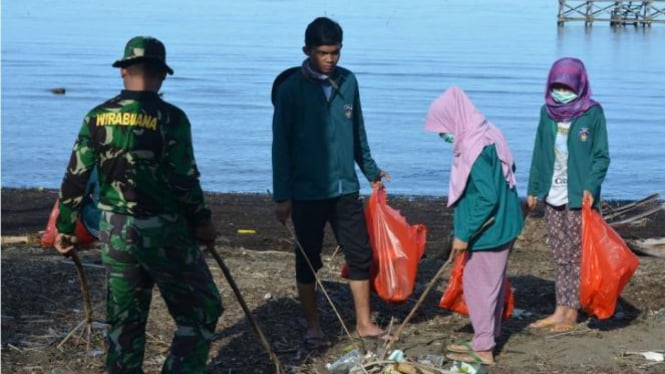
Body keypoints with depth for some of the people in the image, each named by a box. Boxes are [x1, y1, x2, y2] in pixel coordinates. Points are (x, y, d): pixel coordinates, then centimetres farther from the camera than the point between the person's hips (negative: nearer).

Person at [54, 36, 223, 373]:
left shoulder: (97, 117, 1)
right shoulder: (169, 118, -12)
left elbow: (75, 178, 2)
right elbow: (185, 180, -13)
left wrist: (65, 227, 12)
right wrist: (201, 222, 2)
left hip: (114, 231, 5)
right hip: (162, 231, -5)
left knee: (124, 319, 15)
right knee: (200, 312, 8)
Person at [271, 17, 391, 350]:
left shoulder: (348, 82, 3)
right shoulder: (292, 88, -9)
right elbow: (281, 144, -7)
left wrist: (370, 170, 20)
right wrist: (282, 195, -9)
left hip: (345, 188, 4)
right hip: (307, 192, -4)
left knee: (360, 255, 5)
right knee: (308, 260, 7)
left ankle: (364, 324, 18)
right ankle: (313, 326, 19)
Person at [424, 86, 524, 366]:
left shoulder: (476, 150, -24)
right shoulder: (487, 136, 5)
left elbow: (486, 199, -26)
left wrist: (463, 234, -18)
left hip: (487, 230, -10)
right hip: (500, 226, 10)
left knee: (479, 285, 1)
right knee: (491, 284, 18)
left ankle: (483, 349, 9)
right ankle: (487, 339, 30)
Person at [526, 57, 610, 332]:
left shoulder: (592, 113, -6)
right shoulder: (547, 112, 7)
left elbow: (602, 156, -6)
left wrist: (591, 187, -19)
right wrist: (534, 189, 10)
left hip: (579, 197, -5)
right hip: (553, 197, 5)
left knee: (578, 256, 1)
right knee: (560, 257, 10)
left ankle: (572, 313, 6)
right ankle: (560, 310, 16)